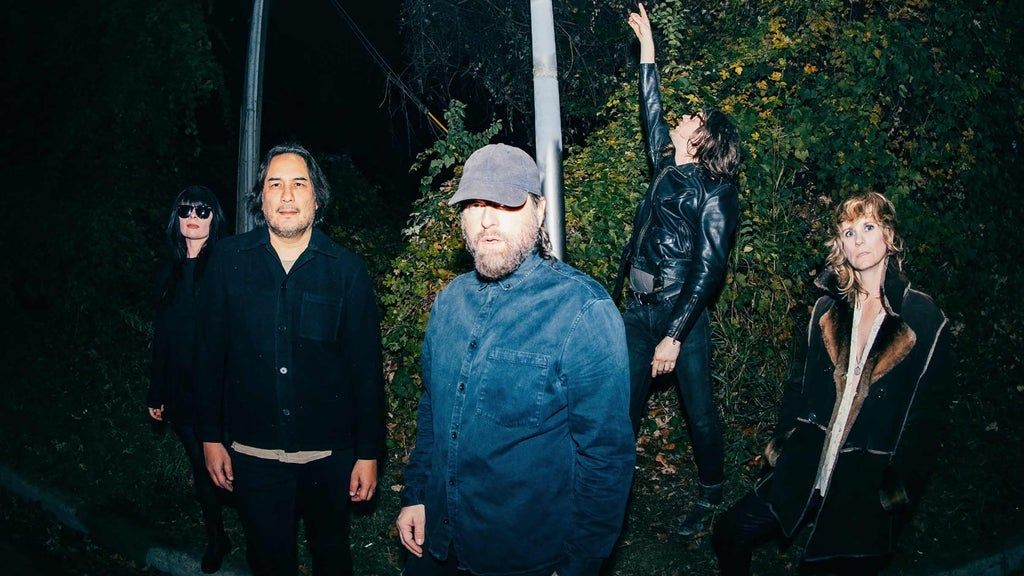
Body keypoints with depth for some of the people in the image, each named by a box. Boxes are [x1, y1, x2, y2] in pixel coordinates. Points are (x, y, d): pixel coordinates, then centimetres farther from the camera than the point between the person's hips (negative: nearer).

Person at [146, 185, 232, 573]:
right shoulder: (172, 272, 9)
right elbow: (161, 336, 13)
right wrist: (156, 394, 14)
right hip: (181, 393, 5)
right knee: (202, 469, 14)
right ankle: (215, 540, 30)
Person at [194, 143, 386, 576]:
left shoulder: (347, 269, -6)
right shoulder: (228, 260, -3)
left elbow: (366, 367, -4)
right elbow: (210, 353, 1)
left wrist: (369, 453, -4)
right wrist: (211, 438, 2)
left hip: (329, 455, 0)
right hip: (253, 455, 1)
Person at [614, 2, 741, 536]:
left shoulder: (714, 193, -10)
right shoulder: (667, 168, 9)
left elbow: (709, 269, -15)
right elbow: (651, 110, 21)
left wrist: (674, 335, -19)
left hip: (682, 314, -6)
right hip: (638, 308, 6)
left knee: (698, 410, 6)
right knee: (624, 405, 10)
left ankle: (711, 496, 26)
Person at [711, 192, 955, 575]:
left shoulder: (926, 321, -8)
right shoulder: (829, 307, 5)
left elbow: (928, 416, -7)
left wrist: (902, 488, -9)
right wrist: (782, 443, 5)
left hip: (869, 490, -3)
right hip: (804, 472, 4)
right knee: (730, 534, 1)